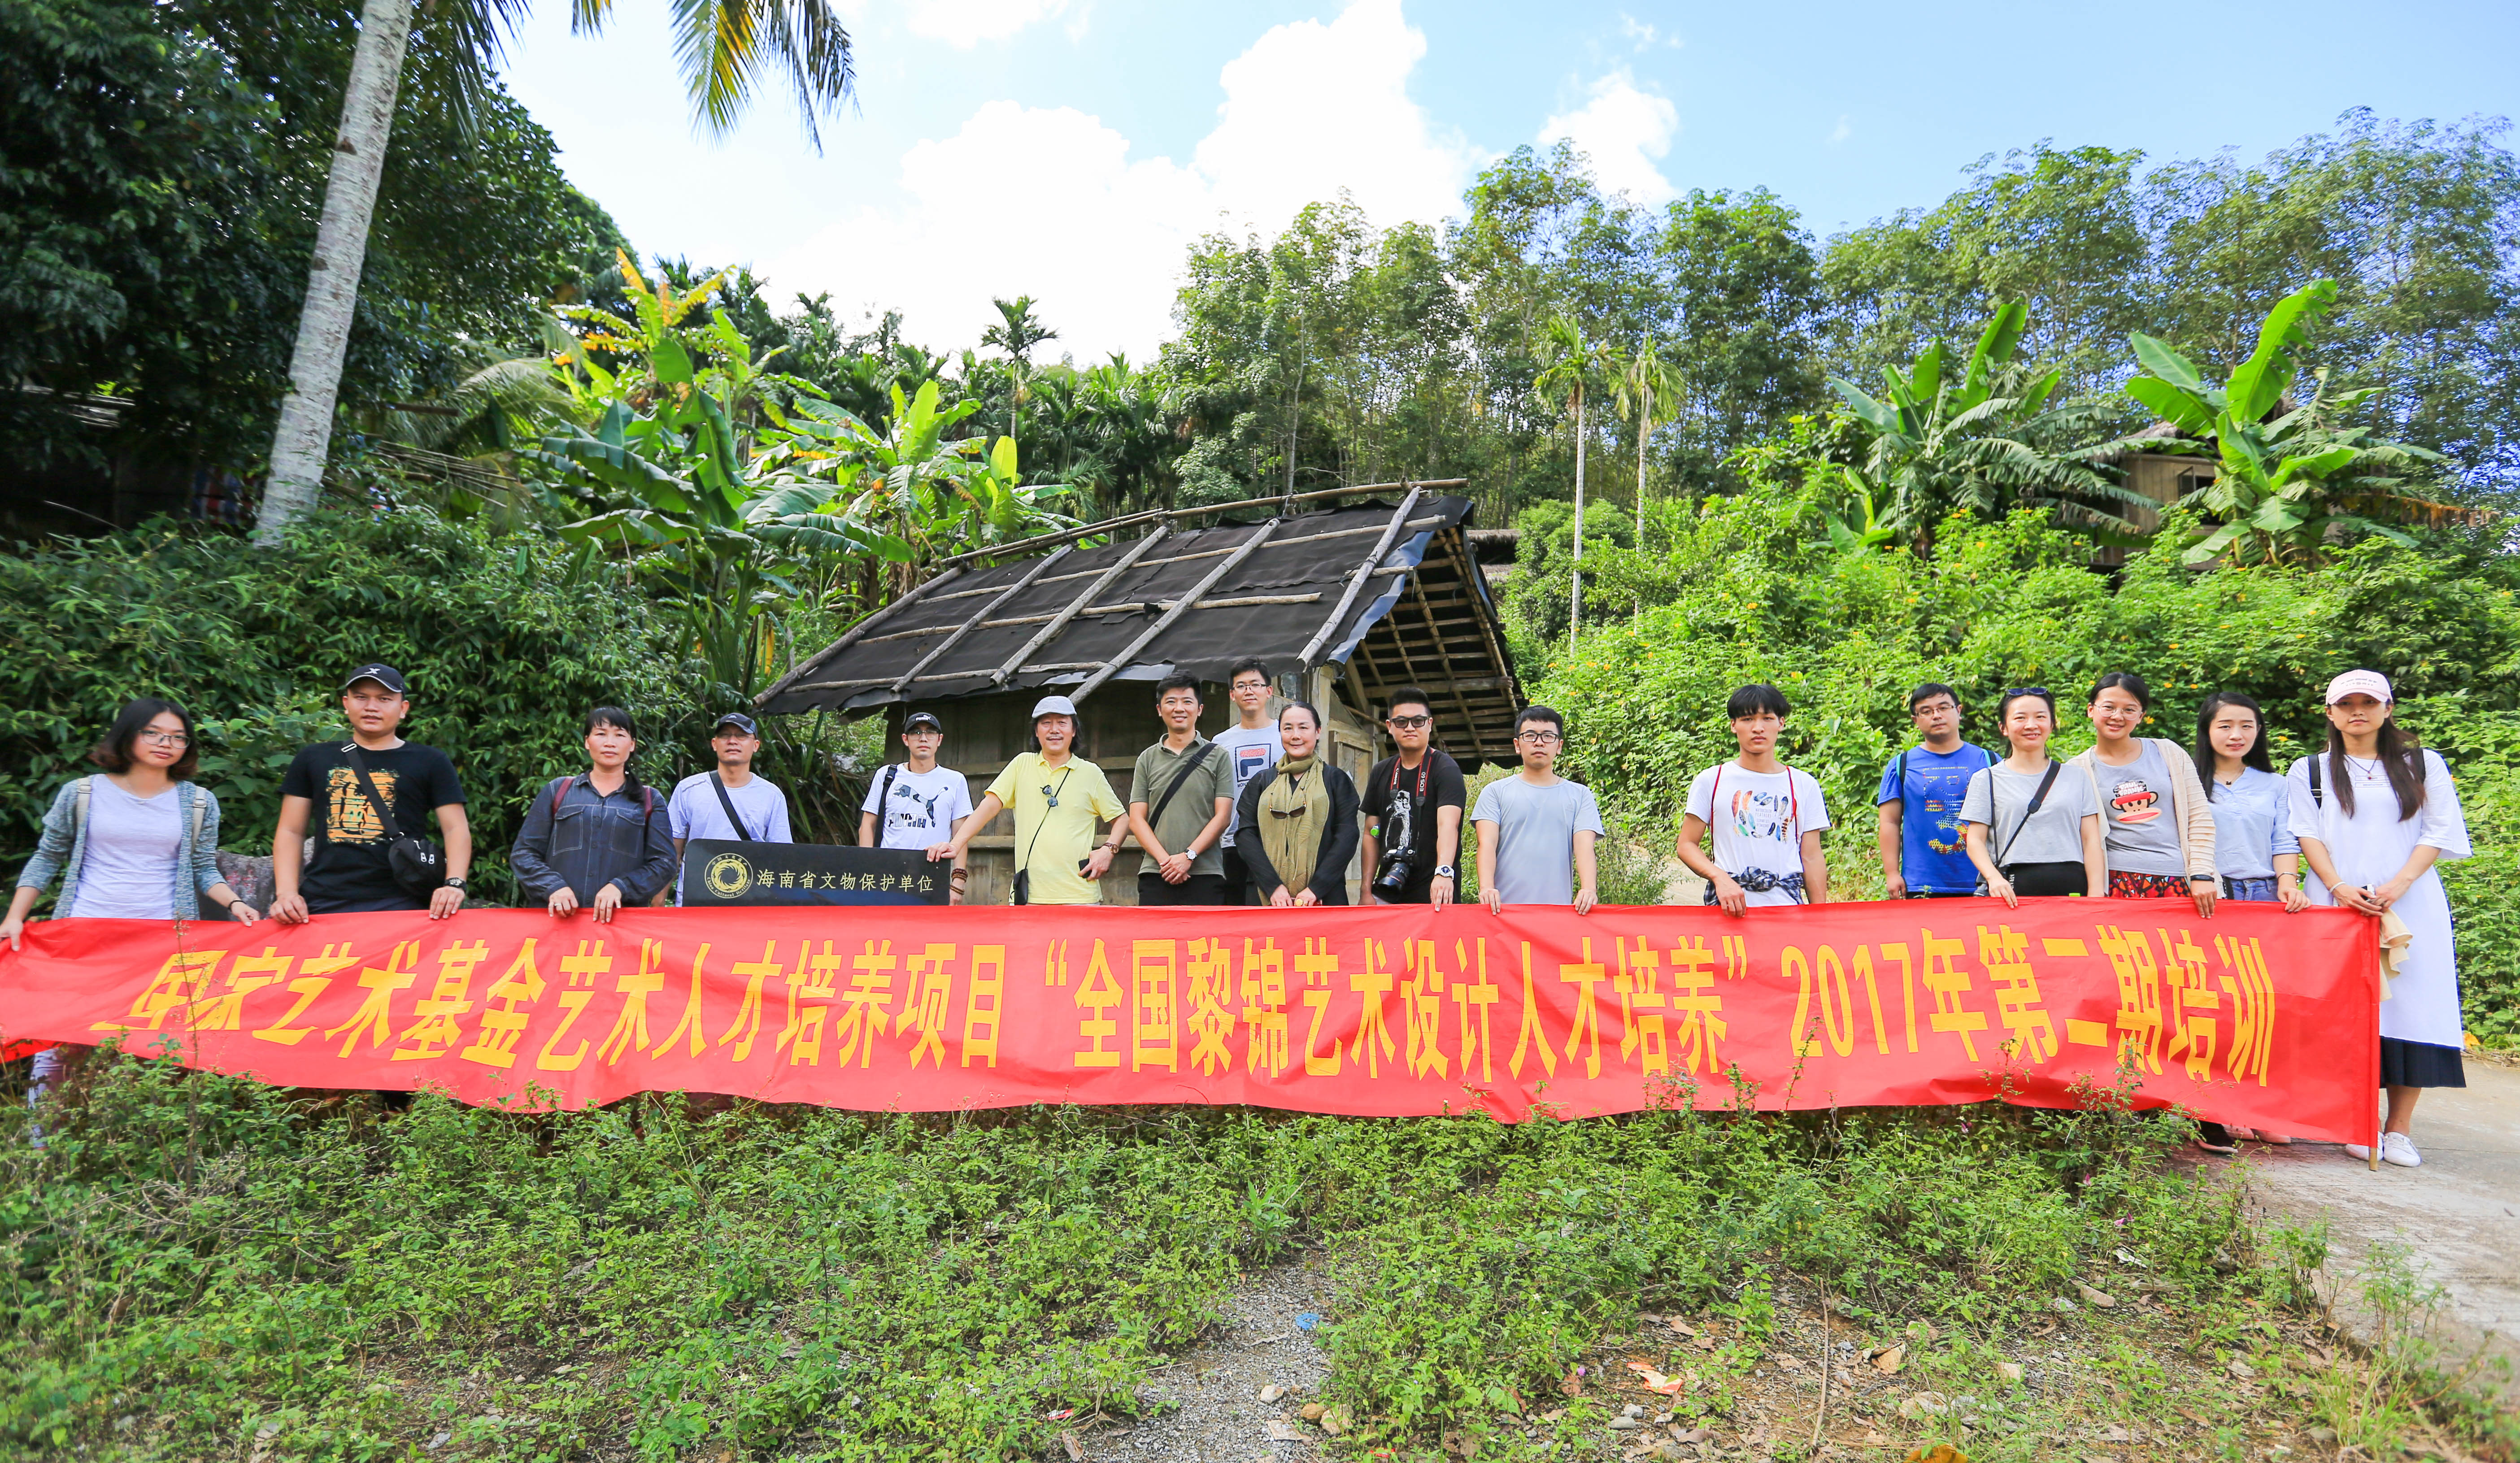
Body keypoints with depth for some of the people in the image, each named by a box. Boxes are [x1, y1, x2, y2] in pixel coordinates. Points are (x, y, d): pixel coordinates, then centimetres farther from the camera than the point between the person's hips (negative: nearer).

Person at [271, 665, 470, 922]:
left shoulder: (430, 762, 8)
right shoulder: (313, 759, 15)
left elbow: (456, 828, 1)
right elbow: (291, 832, 14)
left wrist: (454, 883, -15)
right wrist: (287, 893, 0)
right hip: (321, 904, 2)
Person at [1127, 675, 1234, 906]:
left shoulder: (1218, 756, 7)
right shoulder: (1148, 759, 13)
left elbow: (1223, 815, 1)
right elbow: (1136, 819, 7)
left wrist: (1188, 856, -10)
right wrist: (1164, 859, -7)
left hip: (1205, 876, -2)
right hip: (1155, 875, 2)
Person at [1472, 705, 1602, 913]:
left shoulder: (1580, 795, 13)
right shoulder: (1496, 792, 10)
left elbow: (1584, 846, 0)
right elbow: (1487, 843, -2)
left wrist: (1589, 890, -18)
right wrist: (1486, 888, -20)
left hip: (1559, 908, 1)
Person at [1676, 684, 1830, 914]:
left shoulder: (1805, 785, 12)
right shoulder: (1710, 781, 7)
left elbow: (1812, 857, 11)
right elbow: (1687, 845, 5)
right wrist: (1720, 878, -12)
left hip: (1788, 904, 1)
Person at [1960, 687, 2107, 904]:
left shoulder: (2077, 778, 16)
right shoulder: (1986, 780, 9)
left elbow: (2091, 840, 11)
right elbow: (1975, 841, 3)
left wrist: (2096, 895, 0)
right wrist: (1994, 878, -15)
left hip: (2071, 888, 2)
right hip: (2012, 892, -2)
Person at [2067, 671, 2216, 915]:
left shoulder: (2169, 753, 10)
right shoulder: (2077, 770, 6)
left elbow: (2200, 818, 8)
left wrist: (2202, 875, 0)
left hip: (2179, 882, 1)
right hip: (2120, 884, -1)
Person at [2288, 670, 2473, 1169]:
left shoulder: (2423, 764, 13)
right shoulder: (2310, 771, 12)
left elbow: (2440, 832, 5)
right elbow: (2308, 835, 5)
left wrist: (2397, 886, -10)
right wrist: (2339, 888, -11)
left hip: (2412, 904, 1)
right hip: (2337, 904, 0)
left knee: (2411, 1003, -5)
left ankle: (2400, 1128, 1)